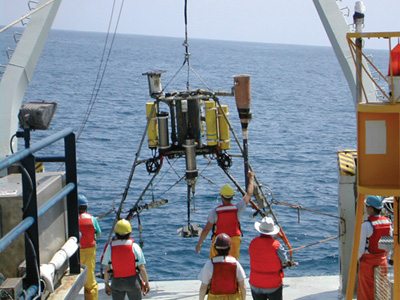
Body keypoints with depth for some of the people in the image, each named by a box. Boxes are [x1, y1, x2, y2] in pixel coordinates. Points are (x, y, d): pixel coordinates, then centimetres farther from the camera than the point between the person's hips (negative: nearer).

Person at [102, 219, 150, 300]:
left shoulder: (110, 248, -6)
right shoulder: (135, 247, -9)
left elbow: (107, 269, -1)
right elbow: (141, 268, -7)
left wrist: (106, 284, 12)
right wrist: (146, 282, 5)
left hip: (116, 282, 1)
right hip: (133, 281, -1)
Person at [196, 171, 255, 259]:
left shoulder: (215, 211, -13)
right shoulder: (237, 209, -9)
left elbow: (206, 229, -10)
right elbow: (249, 195, 5)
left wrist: (199, 243, 2)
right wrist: (251, 178, 19)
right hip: (234, 241, 2)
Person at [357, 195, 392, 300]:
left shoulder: (366, 225, -19)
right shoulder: (388, 222, -1)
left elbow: (361, 246, -16)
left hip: (368, 260, -5)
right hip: (382, 259, 5)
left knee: (365, 289, 6)